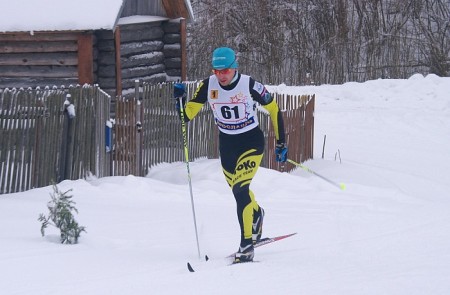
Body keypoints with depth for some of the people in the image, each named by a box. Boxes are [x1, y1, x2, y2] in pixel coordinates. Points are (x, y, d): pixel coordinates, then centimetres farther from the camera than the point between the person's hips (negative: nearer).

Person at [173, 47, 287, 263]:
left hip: (252, 142, -5)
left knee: (240, 190, -22)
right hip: (226, 144, 5)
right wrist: (180, 99, -28)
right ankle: (256, 214, 54)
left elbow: (274, 109, -6)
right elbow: (187, 115, -8)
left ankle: (247, 244, -17)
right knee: (239, 191, 19)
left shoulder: (249, 85, -20)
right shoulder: (208, 86, -11)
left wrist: (281, 143, -2)